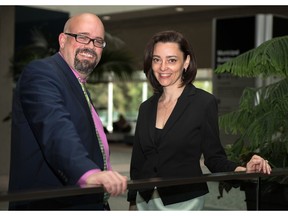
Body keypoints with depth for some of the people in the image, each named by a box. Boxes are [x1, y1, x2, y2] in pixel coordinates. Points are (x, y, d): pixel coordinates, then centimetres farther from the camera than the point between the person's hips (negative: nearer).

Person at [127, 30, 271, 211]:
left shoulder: (204, 102, -7)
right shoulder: (146, 108, 7)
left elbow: (214, 156, -5)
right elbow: (138, 162, 11)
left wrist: (240, 170, -23)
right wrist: (132, 203, 10)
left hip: (183, 202, -4)